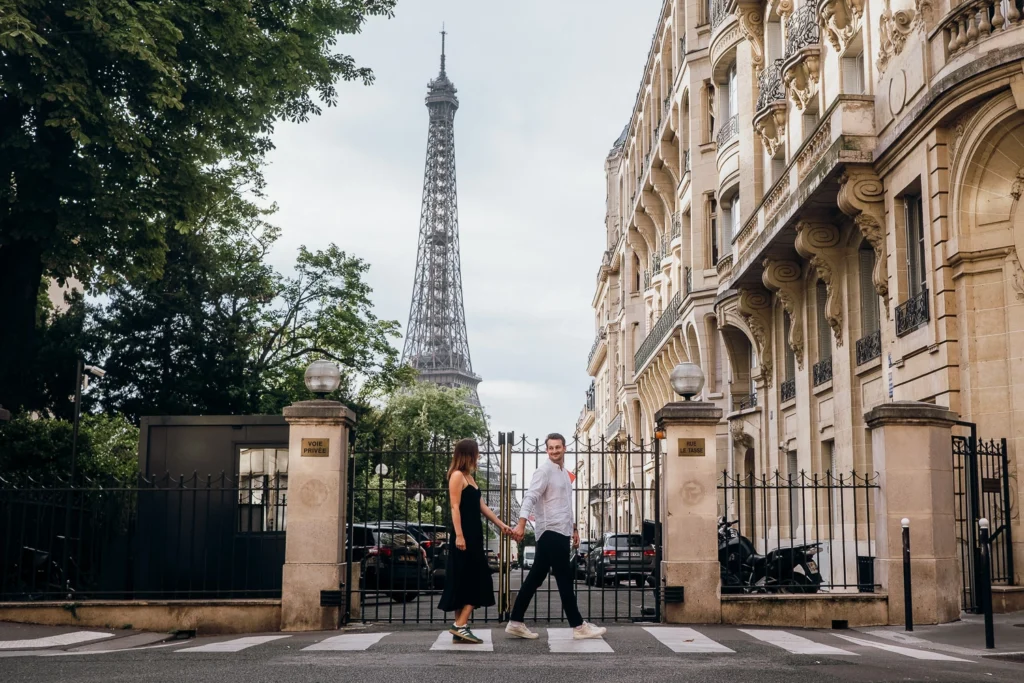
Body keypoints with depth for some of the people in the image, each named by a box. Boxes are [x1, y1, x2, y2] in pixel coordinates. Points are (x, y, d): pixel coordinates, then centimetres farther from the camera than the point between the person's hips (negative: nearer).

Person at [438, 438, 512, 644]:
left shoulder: (469, 477, 19)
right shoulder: (457, 476, -9)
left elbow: (482, 507, 20)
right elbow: (455, 507, -16)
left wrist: (501, 525, 17)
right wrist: (458, 535, -23)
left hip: (474, 535, 9)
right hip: (463, 535, -9)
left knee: (473, 581, 7)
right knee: (465, 581, -10)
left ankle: (460, 628, 7)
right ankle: (460, 625, -11)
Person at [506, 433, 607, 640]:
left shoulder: (564, 473, 18)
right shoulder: (544, 471, -10)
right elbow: (530, 497, -22)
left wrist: (573, 529, 27)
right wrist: (521, 524, -34)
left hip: (560, 532, 9)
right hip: (551, 532, -9)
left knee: (535, 577, 8)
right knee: (565, 579, -4)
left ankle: (515, 623, 11)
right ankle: (579, 626, 1)